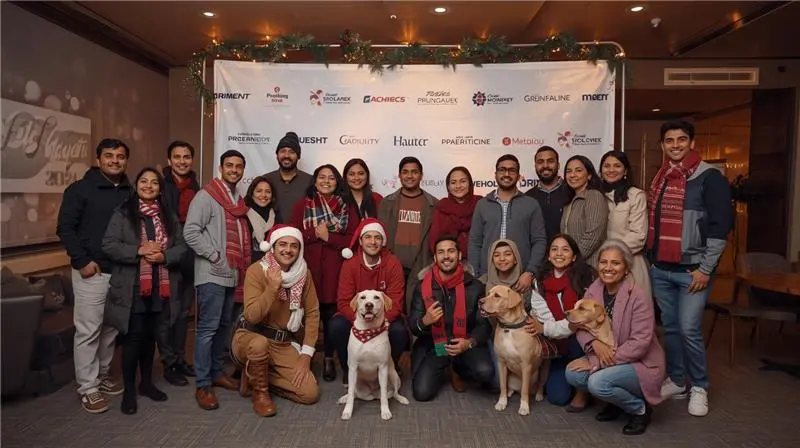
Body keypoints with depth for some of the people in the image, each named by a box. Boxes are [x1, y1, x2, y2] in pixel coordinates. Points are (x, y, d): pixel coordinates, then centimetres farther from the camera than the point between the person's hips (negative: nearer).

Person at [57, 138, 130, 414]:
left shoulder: (130, 193, 9)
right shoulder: (80, 189, -3)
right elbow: (65, 228, -6)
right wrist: (82, 260, -13)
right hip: (92, 272, -4)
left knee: (111, 329, 13)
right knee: (88, 331, -1)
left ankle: (103, 376, 28)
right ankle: (87, 389, 9)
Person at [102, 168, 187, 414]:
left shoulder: (169, 216, 9)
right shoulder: (123, 213, -2)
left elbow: (182, 247, 5)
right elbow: (109, 245, -9)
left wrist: (164, 256, -14)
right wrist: (139, 251, -20)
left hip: (161, 287, 4)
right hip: (132, 287, -4)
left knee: (149, 335, 14)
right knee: (133, 336, -1)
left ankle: (146, 382, 29)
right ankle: (129, 390, 13)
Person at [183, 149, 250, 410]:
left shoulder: (239, 200, 16)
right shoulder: (206, 196, -7)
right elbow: (191, 232, -16)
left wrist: (242, 267, 8)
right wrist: (215, 256, -15)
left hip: (233, 275, 8)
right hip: (212, 274, -7)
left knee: (223, 326, 15)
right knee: (208, 328, -5)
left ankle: (217, 372, 27)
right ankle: (202, 385, 2)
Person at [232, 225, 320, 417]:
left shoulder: (303, 273, -3)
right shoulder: (256, 271, -16)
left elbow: (312, 313, -1)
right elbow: (252, 316, -25)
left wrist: (306, 354, -7)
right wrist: (272, 287, -33)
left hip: (284, 344, 4)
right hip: (251, 337, -4)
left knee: (310, 393, -9)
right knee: (260, 343, -40)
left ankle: (258, 376, 14)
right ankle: (259, 392, -8)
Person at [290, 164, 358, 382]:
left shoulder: (347, 207, 8)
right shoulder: (303, 205, 8)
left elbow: (353, 240, 1)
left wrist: (328, 237, -9)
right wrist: (315, 233, -12)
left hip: (335, 268, 0)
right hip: (308, 266, 0)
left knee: (331, 314, 2)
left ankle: (329, 360, 17)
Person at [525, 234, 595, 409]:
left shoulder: (586, 277, -12)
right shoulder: (540, 283, -1)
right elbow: (540, 319, -8)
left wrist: (545, 328, -23)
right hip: (558, 346, 3)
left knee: (577, 343, -35)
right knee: (557, 397, -9)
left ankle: (582, 390, -8)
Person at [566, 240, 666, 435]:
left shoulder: (639, 297, -21)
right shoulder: (594, 290, -3)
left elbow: (640, 344, -24)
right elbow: (580, 326, -1)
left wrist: (596, 362, -24)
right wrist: (595, 344, -25)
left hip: (642, 364, -6)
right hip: (605, 359, 6)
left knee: (598, 382, -29)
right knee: (572, 373, -16)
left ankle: (640, 408, 1)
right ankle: (617, 400, 10)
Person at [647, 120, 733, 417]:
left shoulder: (709, 178, -7)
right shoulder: (659, 179, 12)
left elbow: (721, 225, -11)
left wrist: (705, 269, -14)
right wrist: (650, 259, 13)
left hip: (691, 270, -6)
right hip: (660, 269, 6)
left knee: (688, 329, -7)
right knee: (670, 328, 12)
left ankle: (699, 387, 12)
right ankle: (676, 381, 25)